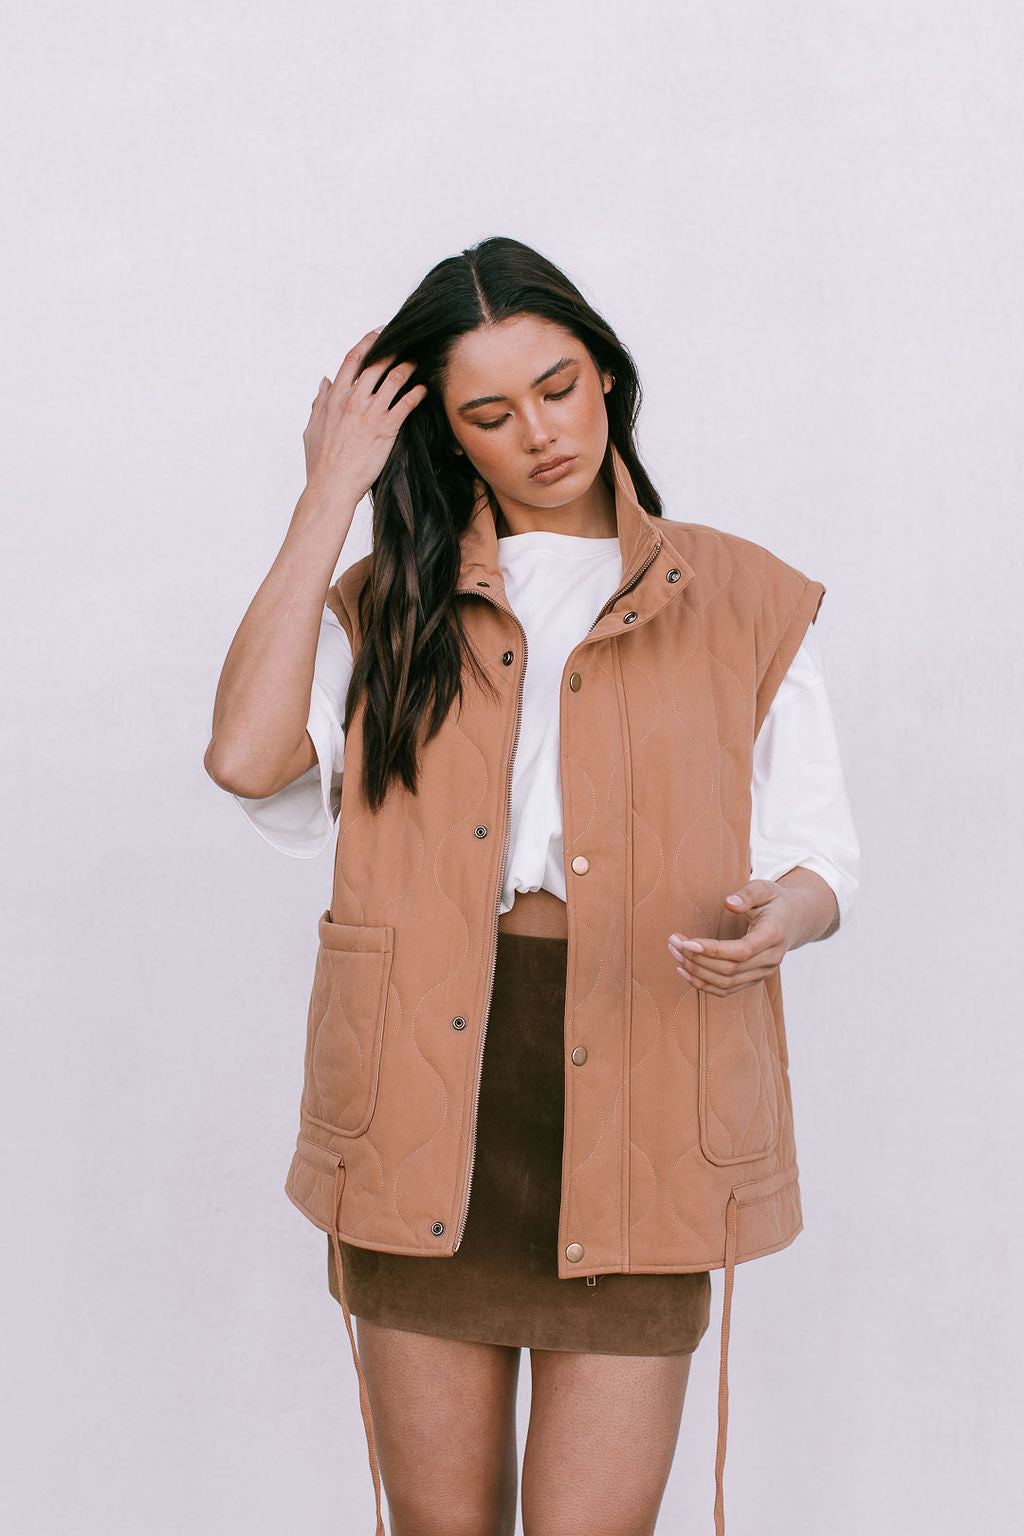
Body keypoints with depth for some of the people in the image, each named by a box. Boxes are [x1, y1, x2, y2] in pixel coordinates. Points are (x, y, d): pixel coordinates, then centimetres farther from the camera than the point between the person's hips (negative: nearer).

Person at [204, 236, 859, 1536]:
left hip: (633, 1115, -1)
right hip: (425, 1110, 2)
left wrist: (776, 918, -17)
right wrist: (329, 496, -3)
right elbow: (248, 755, -8)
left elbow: (816, 857, 8)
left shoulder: (739, 604, 8)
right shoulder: (387, 605, 11)